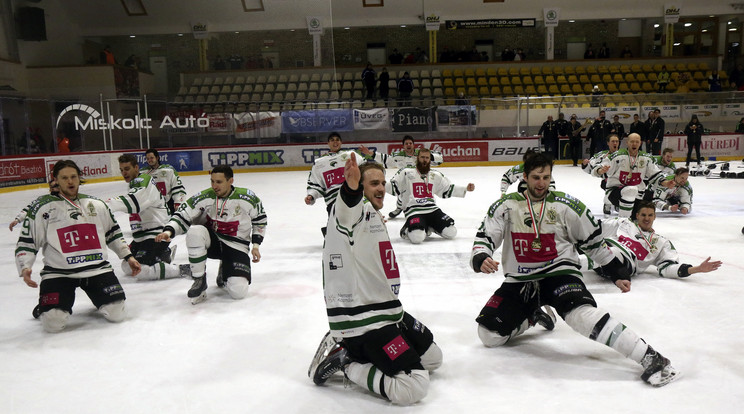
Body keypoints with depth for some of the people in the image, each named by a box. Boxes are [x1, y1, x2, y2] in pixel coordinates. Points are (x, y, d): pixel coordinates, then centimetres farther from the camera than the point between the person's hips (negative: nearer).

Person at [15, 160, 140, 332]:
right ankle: (46, 304, 19)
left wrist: (128, 256, 16)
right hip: (58, 273, -2)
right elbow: (27, 242, 1)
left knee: (117, 314, -11)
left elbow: (113, 233, 21)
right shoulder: (43, 208, 0)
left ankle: (100, 298, 24)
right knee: (53, 323, -18)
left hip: (98, 269, 3)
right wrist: (25, 268, -14)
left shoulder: (97, 204, 11)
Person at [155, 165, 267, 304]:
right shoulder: (204, 198, -13)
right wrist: (169, 231, -29)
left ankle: (224, 272, 21)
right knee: (194, 231, -36)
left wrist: (255, 245, 0)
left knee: (238, 292, -19)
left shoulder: (248, 198, -12)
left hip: (236, 246, -1)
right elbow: (182, 216, -10)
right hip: (211, 240, 1)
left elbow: (260, 220, 4)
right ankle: (199, 281, -17)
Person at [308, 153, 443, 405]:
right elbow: (349, 203, -41)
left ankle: (347, 350, 17)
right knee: (414, 389, -20)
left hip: (385, 310, 11)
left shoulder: (373, 217, 19)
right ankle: (347, 364, -1)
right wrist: (351, 185, -59)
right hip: (362, 320, -11)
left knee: (432, 358, 21)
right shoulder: (356, 208, -13)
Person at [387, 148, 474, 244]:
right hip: (413, 211, -5)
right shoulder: (406, 173, 4)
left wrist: (466, 189, 18)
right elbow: (393, 187, -2)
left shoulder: (436, 175, 19)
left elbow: (448, 190, 26)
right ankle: (407, 230, 7)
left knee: (451, 232, -12)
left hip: (432, 210, 5)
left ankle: (430, 227, 17)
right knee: (417, 238, -31)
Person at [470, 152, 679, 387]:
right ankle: (533, 316, 24)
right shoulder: (506, 206, 0)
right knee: (489, 334, -5)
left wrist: (617, 267, 9)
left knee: (580, 313, -34)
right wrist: (481, 259, -26)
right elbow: (484, 237, -5)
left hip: (559, 273, -3)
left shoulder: (567, 206, -2)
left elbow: (592, 240, 8)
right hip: (519, 281, 3)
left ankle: (648, 357, -27)